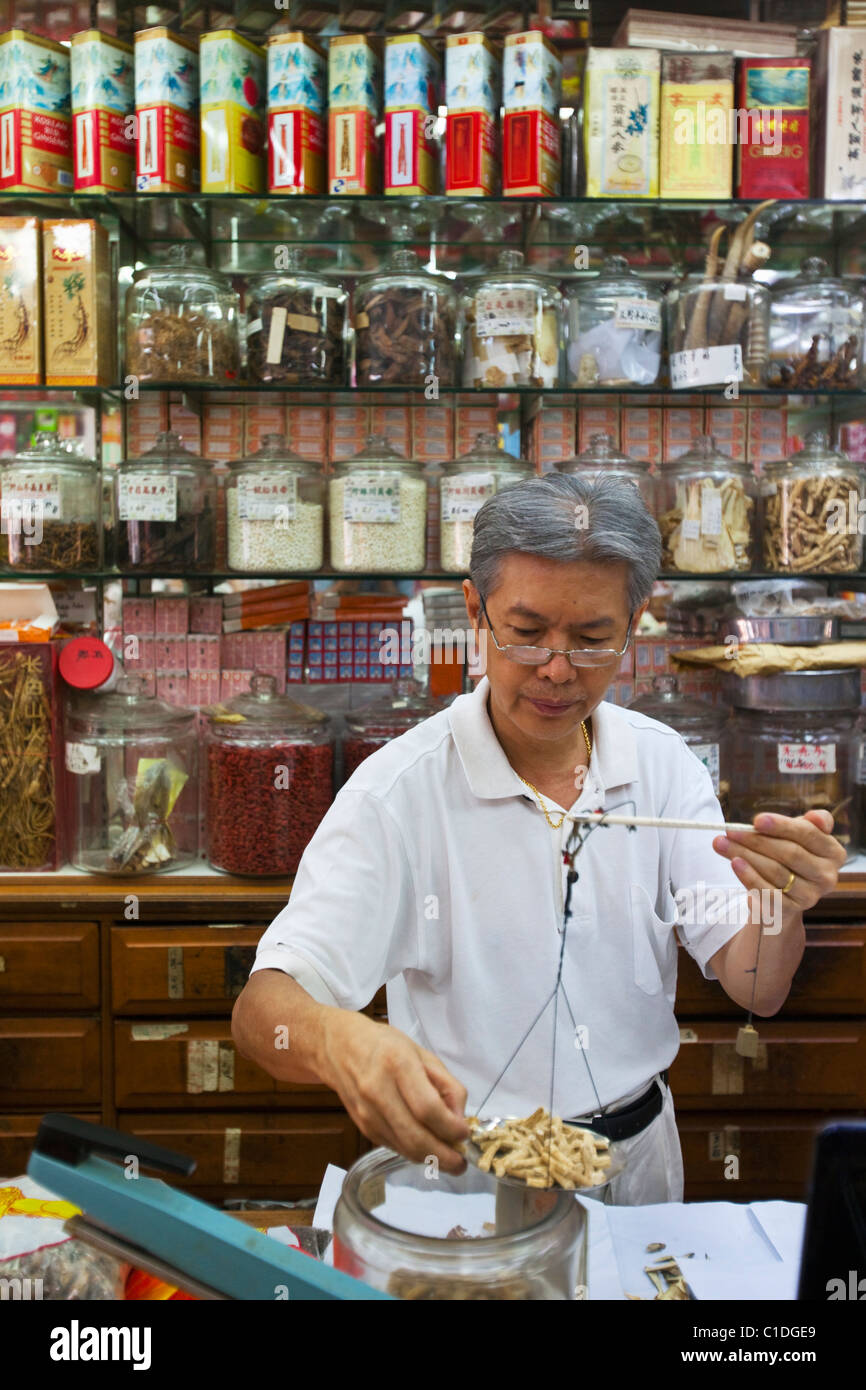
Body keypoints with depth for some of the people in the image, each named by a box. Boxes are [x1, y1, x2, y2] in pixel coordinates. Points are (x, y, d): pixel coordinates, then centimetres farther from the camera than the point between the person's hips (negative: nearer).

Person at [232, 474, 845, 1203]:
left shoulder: (664, 764, -3)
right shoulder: (399, 789, -16)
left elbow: (756, 993, -2)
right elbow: (261, 1007, -22)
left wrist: (780, 906, -24)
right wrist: (337, 1040, -44)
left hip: (638, 1156, 4)